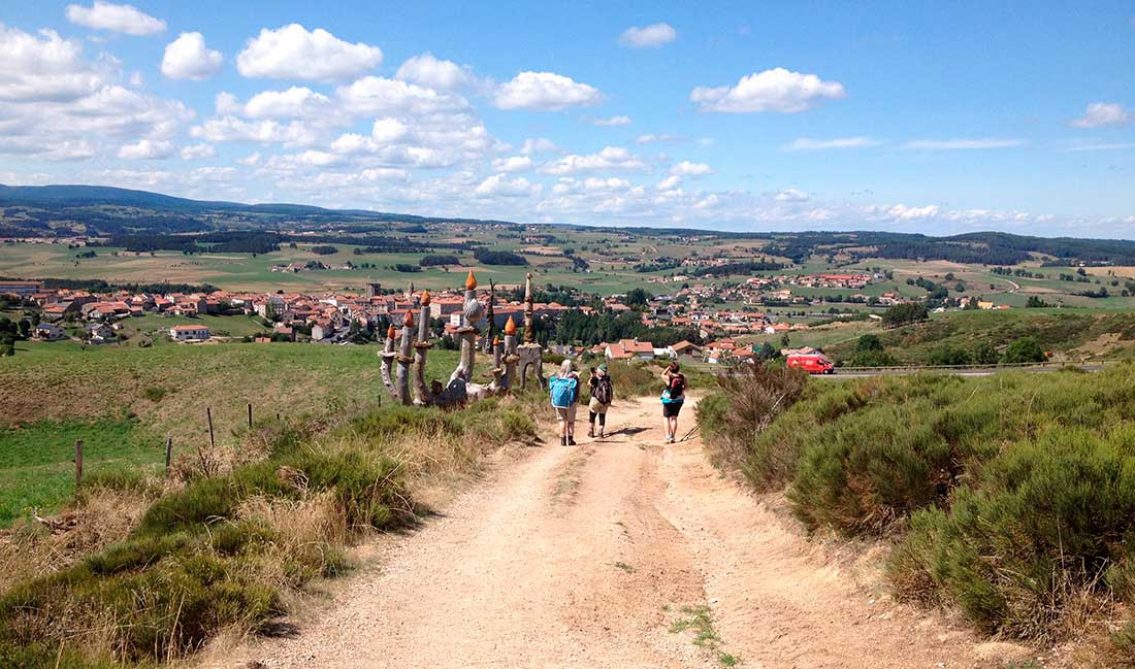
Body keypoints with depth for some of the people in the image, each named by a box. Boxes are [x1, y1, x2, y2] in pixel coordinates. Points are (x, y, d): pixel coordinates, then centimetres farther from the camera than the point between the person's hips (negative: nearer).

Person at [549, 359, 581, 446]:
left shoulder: (557, 375, 2)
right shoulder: (574, 376, -5)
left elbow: (552, 387, 1)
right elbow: (577, 389, -7)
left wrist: (553, 400, 5)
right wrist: (576, 399, 2)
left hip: (558, 401, 2)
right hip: (570, 401, -2)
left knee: (562, 420, 10)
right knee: (570, 421, 7)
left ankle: (562, 440, 6)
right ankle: (570, 439, 3)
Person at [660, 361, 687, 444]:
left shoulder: (668, 378, -19)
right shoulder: (682, 377, -10)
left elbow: (662, 375, 3)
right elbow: (685, 387, 2)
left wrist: (668, 368, -2)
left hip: (668, 400, -4)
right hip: (679, 400, 4)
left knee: (666, 418, 7)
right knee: (674, 418, 15)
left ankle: (668, 437, 0)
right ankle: (673, 437, 17)